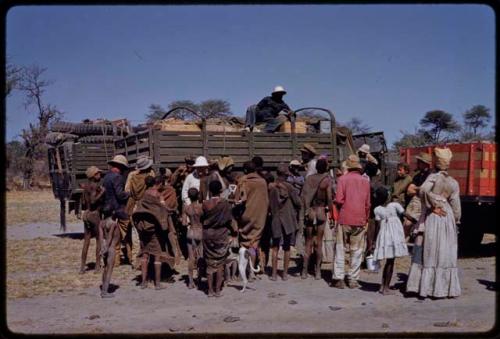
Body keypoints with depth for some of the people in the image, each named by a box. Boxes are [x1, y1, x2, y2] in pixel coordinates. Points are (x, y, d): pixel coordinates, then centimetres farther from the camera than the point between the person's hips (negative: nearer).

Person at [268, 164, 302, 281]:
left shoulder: (270, 187, -2)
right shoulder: (288, 187, -11)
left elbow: (268, 204, 5)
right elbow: (298, 203, -9)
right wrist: (295, 209, 11)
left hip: (275, 219, 2)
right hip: (288, 220, -2)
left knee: (275, 247, 9)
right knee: (287, 248, 6)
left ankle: (274, 273, 7)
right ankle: (285, 273, 9)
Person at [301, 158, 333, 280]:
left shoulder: (309, 178, 3)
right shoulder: (327, 179, -5)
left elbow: (303, 194, -3)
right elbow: (329, 198, -10)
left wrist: (306, 209, 0)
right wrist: (329, 211, -1)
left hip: (309, 213, 3)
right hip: (321, 212, -2)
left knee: (308, 242, 10)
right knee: (319, 243, 5)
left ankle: (304, 271, 9)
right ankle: (317, 271, 8)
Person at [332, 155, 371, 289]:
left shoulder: (343, 179, -4)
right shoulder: (365, 181, 4)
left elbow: (338, 200, -11)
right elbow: (367, 203, 6)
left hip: (344, 219, -2)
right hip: (360, 220, 2)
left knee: (340, 248, 5)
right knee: (356, 250, 7)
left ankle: (338, 278, 3)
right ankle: (353, 279, 8)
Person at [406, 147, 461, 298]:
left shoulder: (433, 177, -7)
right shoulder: (453, 183, 4)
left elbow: (424, 190, -26)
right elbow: (455, 207, 4)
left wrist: (433, 206, -14)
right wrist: (455, 222, 16)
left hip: (432, 218, -3)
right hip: (447, 218, 3)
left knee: (429, 252, 5)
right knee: (446, 254, 9)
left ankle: (426, 286, 6)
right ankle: (447, 288, 12)